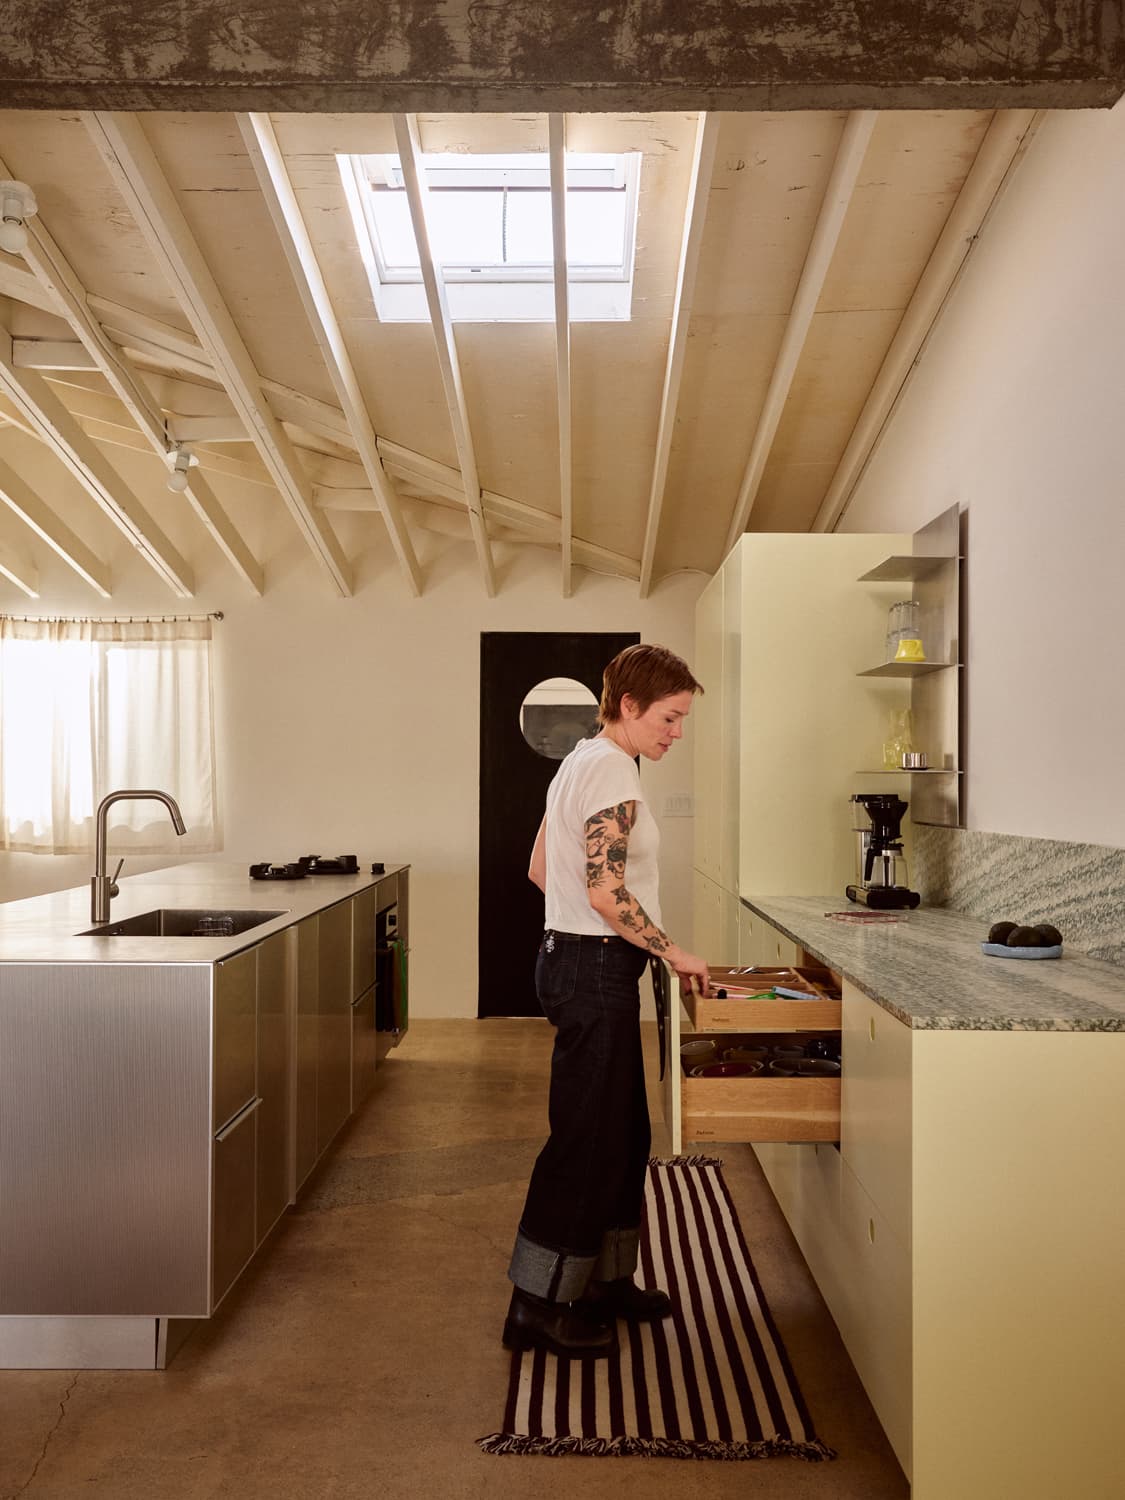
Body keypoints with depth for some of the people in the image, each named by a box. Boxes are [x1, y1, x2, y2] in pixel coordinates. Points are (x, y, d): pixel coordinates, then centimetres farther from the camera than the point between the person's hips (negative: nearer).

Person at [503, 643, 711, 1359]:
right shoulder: (612, 771, -17)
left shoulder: (584, 762, 14)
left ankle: (606, 1280, 32)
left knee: (622, 1132, 18)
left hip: (574, 958, 10)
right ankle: (538, 1306, 14)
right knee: (588, 1137, 1)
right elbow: (607, 893, -23)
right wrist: (673, 952, -12)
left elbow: (541, 867, 18)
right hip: (596, 970, -10)